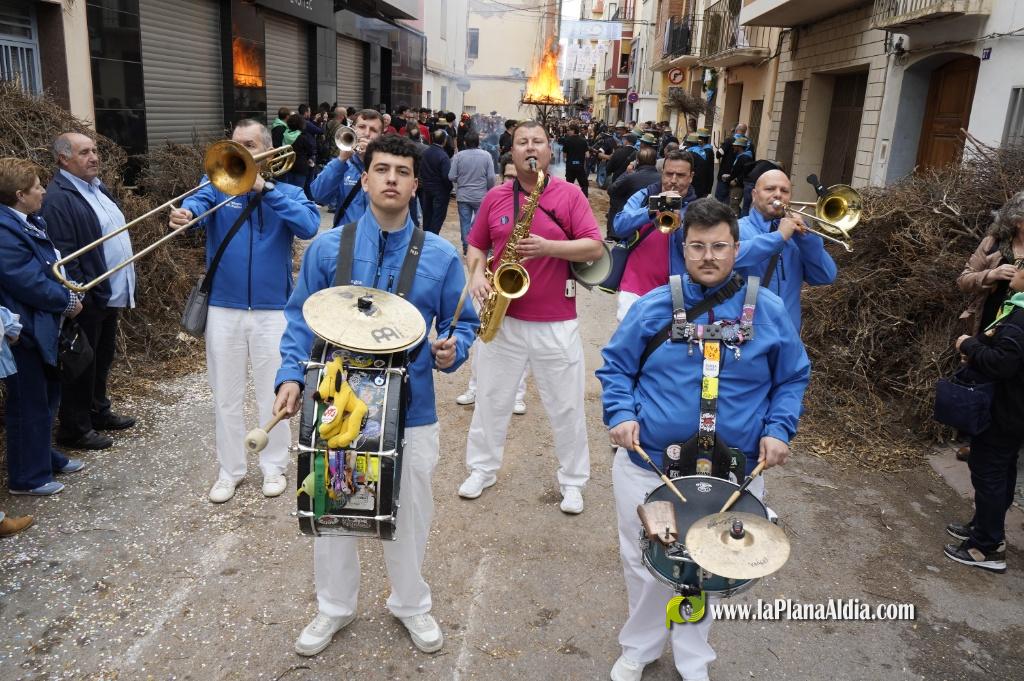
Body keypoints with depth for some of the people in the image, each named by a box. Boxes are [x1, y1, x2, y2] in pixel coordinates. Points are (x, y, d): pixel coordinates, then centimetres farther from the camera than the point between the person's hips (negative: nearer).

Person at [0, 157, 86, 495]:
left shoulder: (30, 221, 9)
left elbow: (52, 265, 17)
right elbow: (29, 283, -25)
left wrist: (70, 292, 1)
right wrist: (67, 301, -12)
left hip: (42, 326, 10)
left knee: (46, 397, 22)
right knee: (28, 404, 3)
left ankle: (44, 456, 39)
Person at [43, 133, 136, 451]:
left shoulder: (97, 186, 12)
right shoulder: (59, 198, -18)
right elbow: (63, 255, -22)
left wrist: (125, 283, 18)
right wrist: (79, 297, -23)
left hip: (111, 292, 9)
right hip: (88, 297, -9)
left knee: (102, 359, 20)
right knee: (82, 364, 2)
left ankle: (98, 412, 35)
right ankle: (75, 428, 15)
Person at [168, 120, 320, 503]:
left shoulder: (287, 192, 2)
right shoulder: (218, 185, 4)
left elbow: (309, 226, -18)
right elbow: (199, 201, -19)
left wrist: (265, 189, -22)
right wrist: (185, 213, -42)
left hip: (272, 309, -1)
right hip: (223, 308, 1)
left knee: (272, 394, 9)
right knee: (226, 396, 11)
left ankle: (274, 466, 26)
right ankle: (229, 470, 26)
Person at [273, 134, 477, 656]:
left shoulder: (441, 256, -3)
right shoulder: (327, 248, -3)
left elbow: (463, 322, 4)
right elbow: (301, 319, 3)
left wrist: (452, 350, -18)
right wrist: (291, 375, -11)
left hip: (412, 409, 0)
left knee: (410, 515, 16)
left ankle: (411, 604, 42)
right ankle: (334, 607, 41)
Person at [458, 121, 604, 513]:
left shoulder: (570, 194, -4)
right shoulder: (495, 197, 5)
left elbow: (595, 248, -10)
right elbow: (476, 245, 12)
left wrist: (548, 247, -23)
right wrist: (476, 275, -8)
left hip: (556, 322, -2)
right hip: (503, 317, 3)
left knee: (566, 407, 7)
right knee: (490, 399, 14)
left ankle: (573, 480, 24)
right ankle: (482, 468, 32)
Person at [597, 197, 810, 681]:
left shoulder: (768, 311, -3)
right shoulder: (653, 307, -4)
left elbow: (793, 377, 6)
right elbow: (615, 366, 2)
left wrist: (778, 429, -9)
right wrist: (620, 414, -14)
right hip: (647, 466, 0)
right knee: (644, 567, 15)